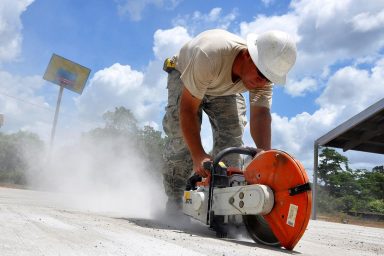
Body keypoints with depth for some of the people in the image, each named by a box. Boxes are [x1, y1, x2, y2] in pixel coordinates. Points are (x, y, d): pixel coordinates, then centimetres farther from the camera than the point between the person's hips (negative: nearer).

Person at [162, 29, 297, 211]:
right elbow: (188, 109, -41)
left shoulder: (265, 71, -30)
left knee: (232, 134, -14)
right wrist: (198, 156, -48)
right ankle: (174, 199, -9)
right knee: (182, 135, -21)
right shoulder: (210, 55, -45)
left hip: (225, 89, 4)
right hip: (184, 75, -3)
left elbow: (261, 115, -37)